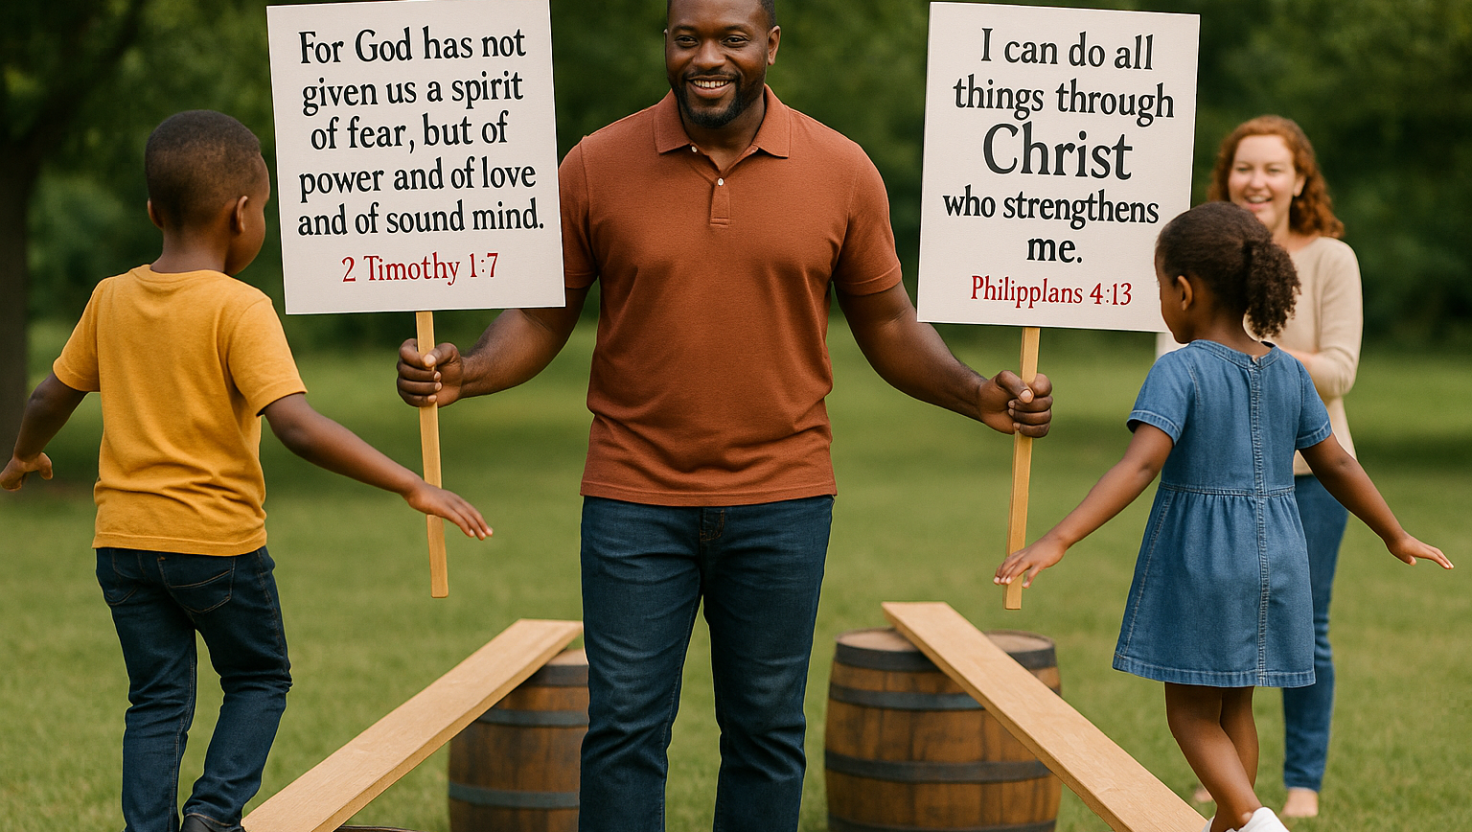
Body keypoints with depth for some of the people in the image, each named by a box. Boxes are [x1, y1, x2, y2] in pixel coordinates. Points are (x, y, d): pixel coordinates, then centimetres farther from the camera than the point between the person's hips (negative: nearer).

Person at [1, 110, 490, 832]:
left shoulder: (112, 298, 2)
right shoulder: (239, 310, -16)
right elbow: (297, 426, -26)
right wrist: (412, 487, -26)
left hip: (124, 541, 5)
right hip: (217, 539, -4)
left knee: (157, 699, 13)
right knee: (259, 679, 15)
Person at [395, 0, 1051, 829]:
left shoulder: (843, 171, -1)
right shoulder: (596, 167, -2)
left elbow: (889, 326, 7)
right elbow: (542, 317, 4)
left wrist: (980, 396, -8)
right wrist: (463, 373, -14)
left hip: (782, 503, 1)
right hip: (635, 502, 0)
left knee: (767, 732, 8)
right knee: (625, 730, 1)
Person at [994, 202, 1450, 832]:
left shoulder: (1180, 369, -14)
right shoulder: (1288, 372, 3)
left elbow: (1141, 464, -26)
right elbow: (1336, 466, 8)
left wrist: (1059, 539, -34)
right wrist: (1396, 538, 22)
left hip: (1197, 561, -6)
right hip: (1274, 558, 6)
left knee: (1191, 714, 4)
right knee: (1233, 706, 19)